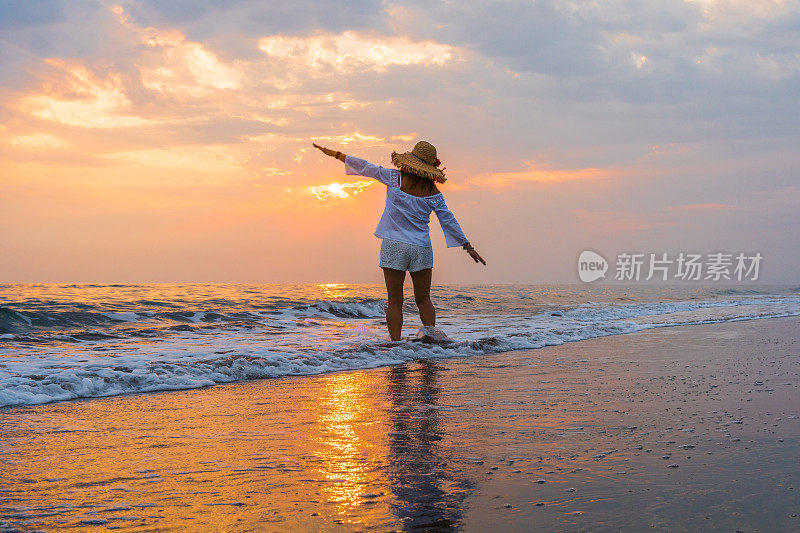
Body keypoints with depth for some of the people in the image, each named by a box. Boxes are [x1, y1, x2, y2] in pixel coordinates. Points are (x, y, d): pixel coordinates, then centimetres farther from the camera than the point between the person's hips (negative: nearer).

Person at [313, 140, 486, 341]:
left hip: (394, 247, -1)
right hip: (421, 249, 1)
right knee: (423, 299, 13)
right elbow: (449, 221, 4)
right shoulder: (433, 192, 1)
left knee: (395, 302, 4)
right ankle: (430, 331, -9)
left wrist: (336, 154, 15)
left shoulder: (395, 178, -3)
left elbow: (365, 168, 5)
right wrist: (468, 246, 12)